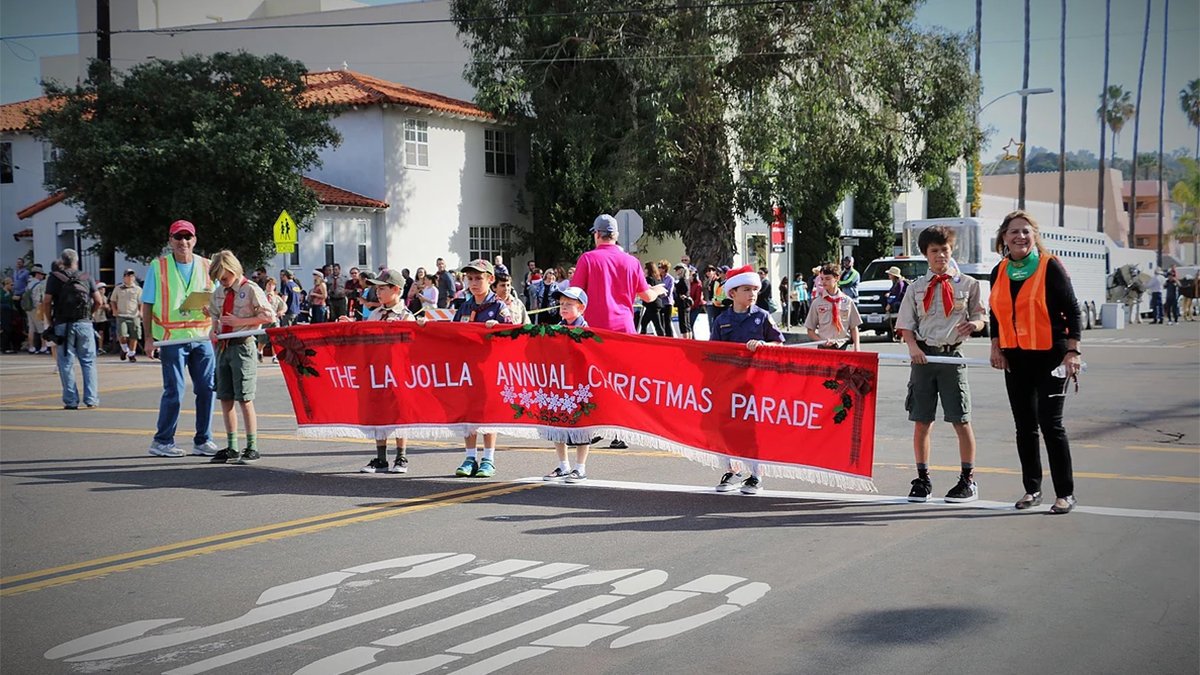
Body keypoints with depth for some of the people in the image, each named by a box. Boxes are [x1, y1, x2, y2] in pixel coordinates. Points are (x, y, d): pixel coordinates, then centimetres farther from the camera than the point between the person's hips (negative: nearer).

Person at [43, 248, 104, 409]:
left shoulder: (55, 278, 0)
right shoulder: (86, 278, 7)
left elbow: (46, 302, -7)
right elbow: (99, 301, 4)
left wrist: (51, 319, 7)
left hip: (63, 325, -2)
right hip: (84, 324, 2)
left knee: (66, 363, 4)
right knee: (88, 362, 8)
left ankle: (71, 401, 2)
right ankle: (91, 399, 3)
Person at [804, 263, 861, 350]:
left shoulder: (848, 301, 6)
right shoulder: (817, 303, 4)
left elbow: (854, 328, 8)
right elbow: (810, 331, 6)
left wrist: (856, 348, -3)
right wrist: (822, 341, -12)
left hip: (844, 348, 0)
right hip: (824, 349, 0)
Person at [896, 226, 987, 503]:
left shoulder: (967, 284, 5)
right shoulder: (916, 287, 10)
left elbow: (981, 317, 8)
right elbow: (906, 324, 10)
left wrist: (974, 324, -16)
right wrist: (913, 346, -9)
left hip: (952, 356, -2)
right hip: (923, 355, 2)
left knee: (961, 420, -1)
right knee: (921, 421, 5)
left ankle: (968, 480, 9)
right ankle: (922, 478, 15)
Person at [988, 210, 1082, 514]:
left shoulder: (1050, 266, -8)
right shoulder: (999, 272, 8)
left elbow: (1072, 309, -9)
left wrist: (1072, 351, -14)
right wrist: (996, 347, 7)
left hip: (1049, 355, -5)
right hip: (1015, 358, 5)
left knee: (1050, 423, -7)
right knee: (1024, 426, 9)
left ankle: (1065, 493, 1)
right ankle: (1032, 489, 19)